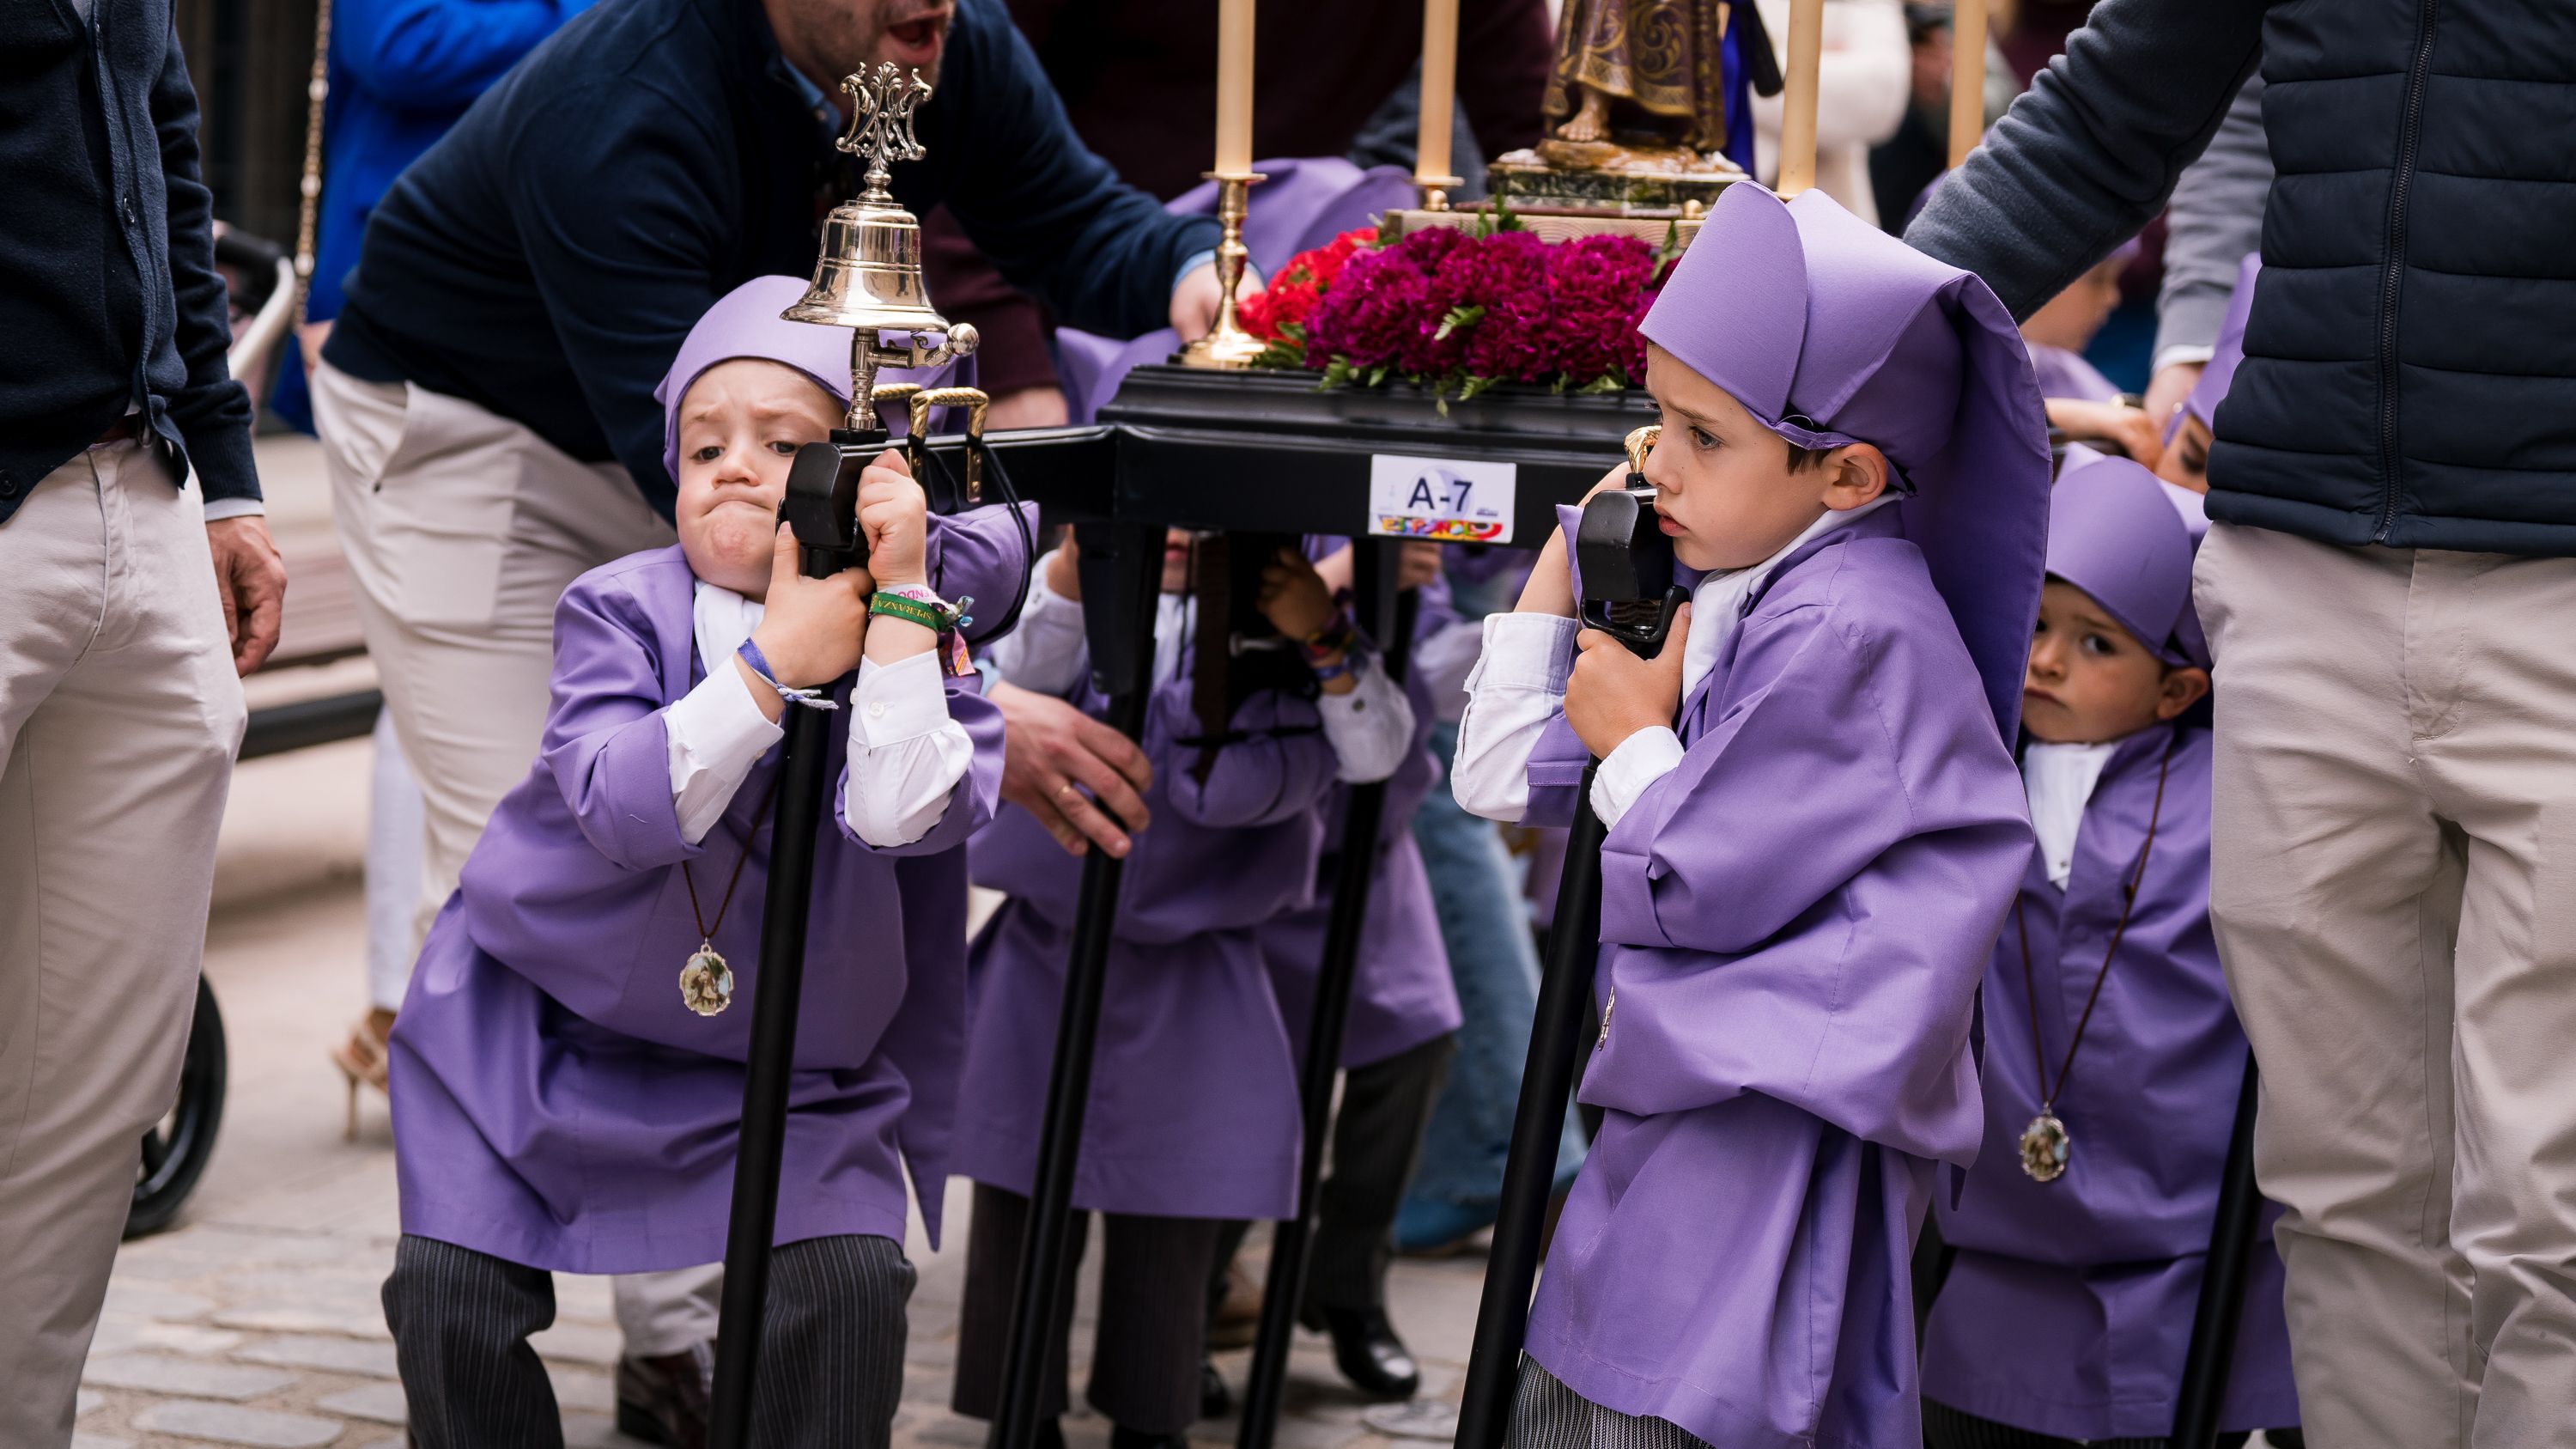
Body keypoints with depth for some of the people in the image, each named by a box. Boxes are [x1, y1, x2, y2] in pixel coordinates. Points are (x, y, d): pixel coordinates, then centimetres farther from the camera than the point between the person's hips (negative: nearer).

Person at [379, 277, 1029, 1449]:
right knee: (450, 1297, -9)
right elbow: (622, 805, -27)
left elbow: (905, 816, -29)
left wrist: (901, 598, -29)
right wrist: (773, 664, -30)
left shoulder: (915, 640, -8)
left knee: (850, 1285, -18)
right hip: (541, 1030, 0)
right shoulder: (620, 611, -9)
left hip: (788, 1063, 0)